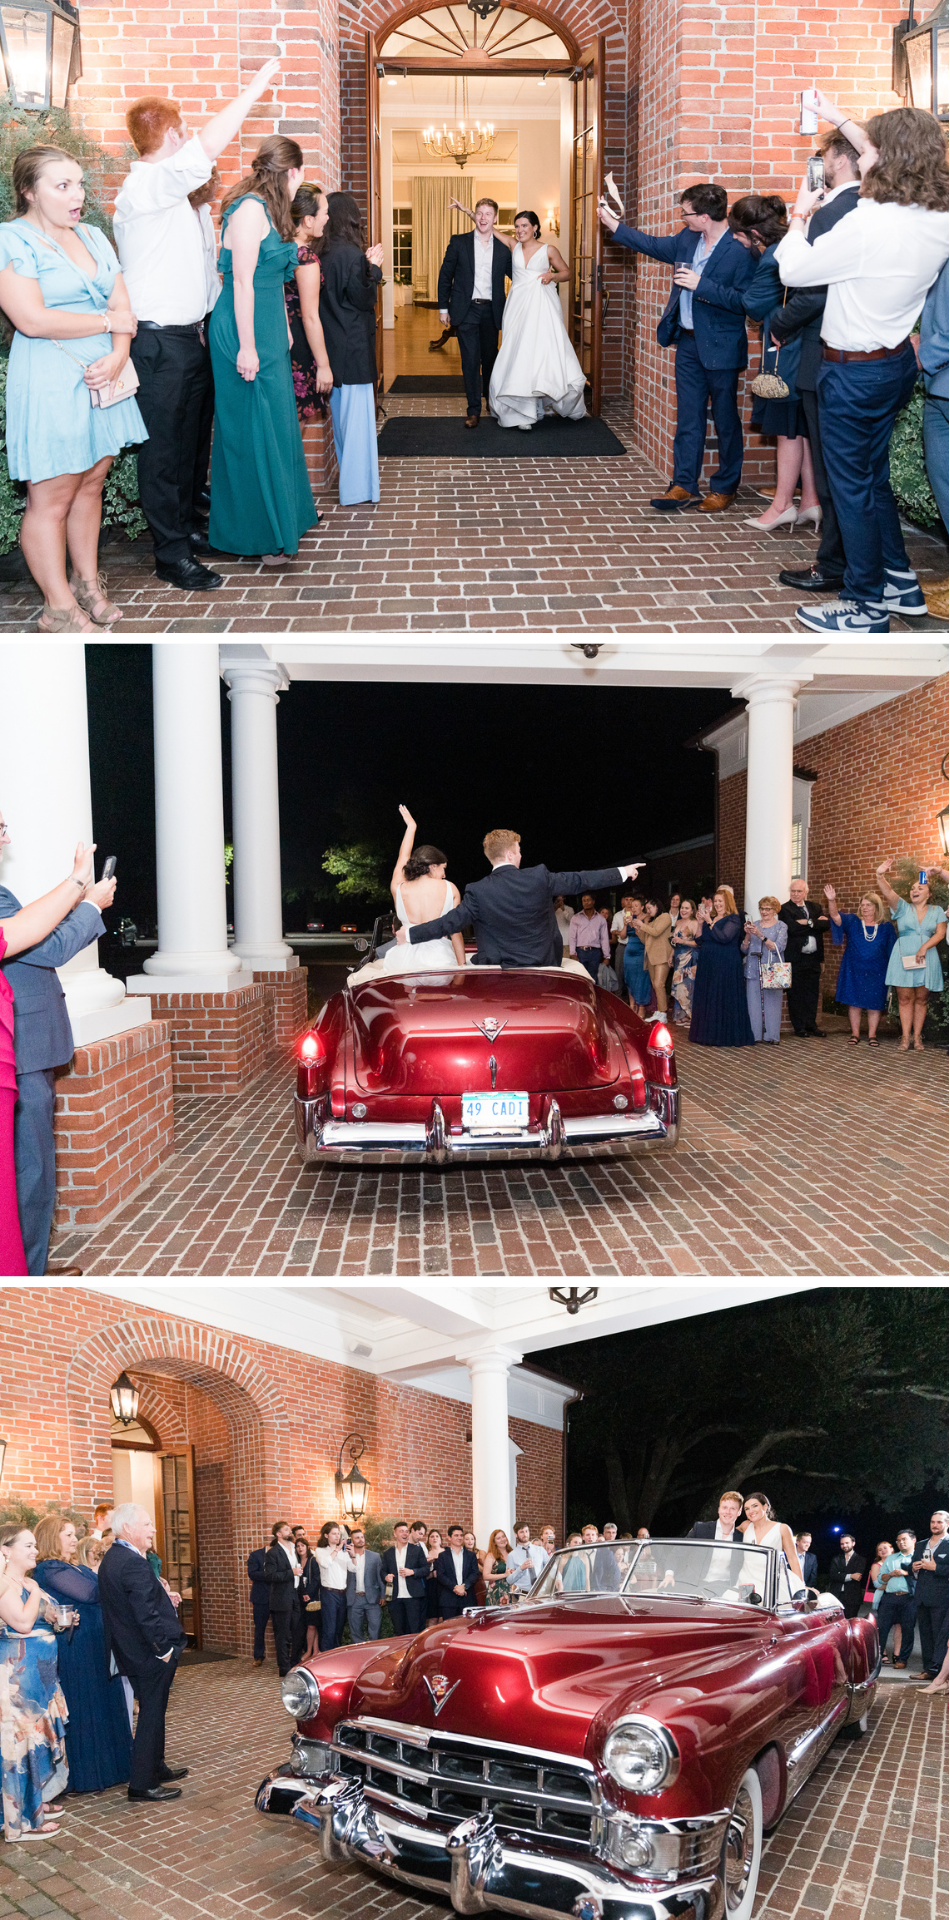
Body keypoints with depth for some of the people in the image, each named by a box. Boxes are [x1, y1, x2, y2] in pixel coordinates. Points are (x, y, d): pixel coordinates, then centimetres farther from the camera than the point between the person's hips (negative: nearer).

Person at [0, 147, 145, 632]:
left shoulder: (92, 237, 13)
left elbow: (122, 303, 9)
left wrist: (117, 356, -11)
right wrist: (109, 321, -10)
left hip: (104, 379, 7)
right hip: (49, 385, -7)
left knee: (91, 484, 12)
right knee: (51, 498, -1)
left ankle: (88, 584, 25)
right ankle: (60, 607, 6)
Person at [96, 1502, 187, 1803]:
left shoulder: (111, 1559, 8)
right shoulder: (134, 1564, -24)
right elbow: (146, 1614, -26)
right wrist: (164, 1649, -17)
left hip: (130, 1651, 10)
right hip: (149, 1654, -10)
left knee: (152, 1713, 22)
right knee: (151, 1716, 0)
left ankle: (156, 1767, 35)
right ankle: (143, 1784, 7)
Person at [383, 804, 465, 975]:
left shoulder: (399, 889, 9)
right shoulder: (449, 889, 5)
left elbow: (403, 858, 30)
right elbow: (455, 932, 6)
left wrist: (411, 827, 46)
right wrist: (462, 967, 13)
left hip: (403, 962, 1)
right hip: (440, 960, -1)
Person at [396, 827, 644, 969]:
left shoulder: (478, 892, -12)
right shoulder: (538, 878, -8)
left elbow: (451, 922, -11)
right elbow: (579, 881, 0)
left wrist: (411, 934, 1)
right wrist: (621, 872, 13)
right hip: (541, 970, 1)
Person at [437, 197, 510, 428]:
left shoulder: (503, 248, 5)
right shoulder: (459, 242, 2)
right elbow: (445, 275, 6)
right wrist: (443, 307, 3)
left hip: (491, 311, 2)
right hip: (466, 310, -2)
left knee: (490, 358, 12)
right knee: (470, 360, -5)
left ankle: (492, 400, 33)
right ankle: (473, 409, -1)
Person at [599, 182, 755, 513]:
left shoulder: (739, 251, -18)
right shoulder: (687, 240, 5)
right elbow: (650, 245, 19)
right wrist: (610, 221, 18)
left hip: (720, 346, -7)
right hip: (688, 342, 7)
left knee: (725, 420, 6)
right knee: (688, 419, 9)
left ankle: (724, 488, 17)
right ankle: (684, 485, 14)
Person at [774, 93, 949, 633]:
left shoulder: (868, 224, -26)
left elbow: (794, 269, -15)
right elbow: (897, 161, 18)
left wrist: (801, 214, 3)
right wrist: (842, 120, 27)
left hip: (855, 370, -8)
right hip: (898, 361, 8)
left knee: (853, 486, 3)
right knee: (874, 477, 22)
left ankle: (866, 608, 10)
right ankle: (901, 582, 30)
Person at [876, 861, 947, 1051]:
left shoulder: (937, 911, 9)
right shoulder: (903, 907, 7)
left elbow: (940, 933, -1)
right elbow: (888, 892, -10)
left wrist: (924, 947, -16)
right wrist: (880, 876, -30)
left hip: (926, 959, 1)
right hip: (903, 957, -1)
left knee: (921, 998, 3)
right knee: (905, 998, -2)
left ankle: (917, 1037, 6)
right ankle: (905, 1037, -1)